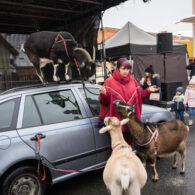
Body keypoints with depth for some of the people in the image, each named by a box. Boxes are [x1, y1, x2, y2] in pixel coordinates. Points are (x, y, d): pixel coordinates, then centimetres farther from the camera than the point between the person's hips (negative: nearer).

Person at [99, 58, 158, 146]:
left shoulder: (133, 81, 11)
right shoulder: (110, 81, -3)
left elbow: (139, 96, 17)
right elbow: (105, 101, -7)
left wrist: (148, 90, 4)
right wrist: (103, 94, -27)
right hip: (117, 118, -4)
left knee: (129, 141, 15)